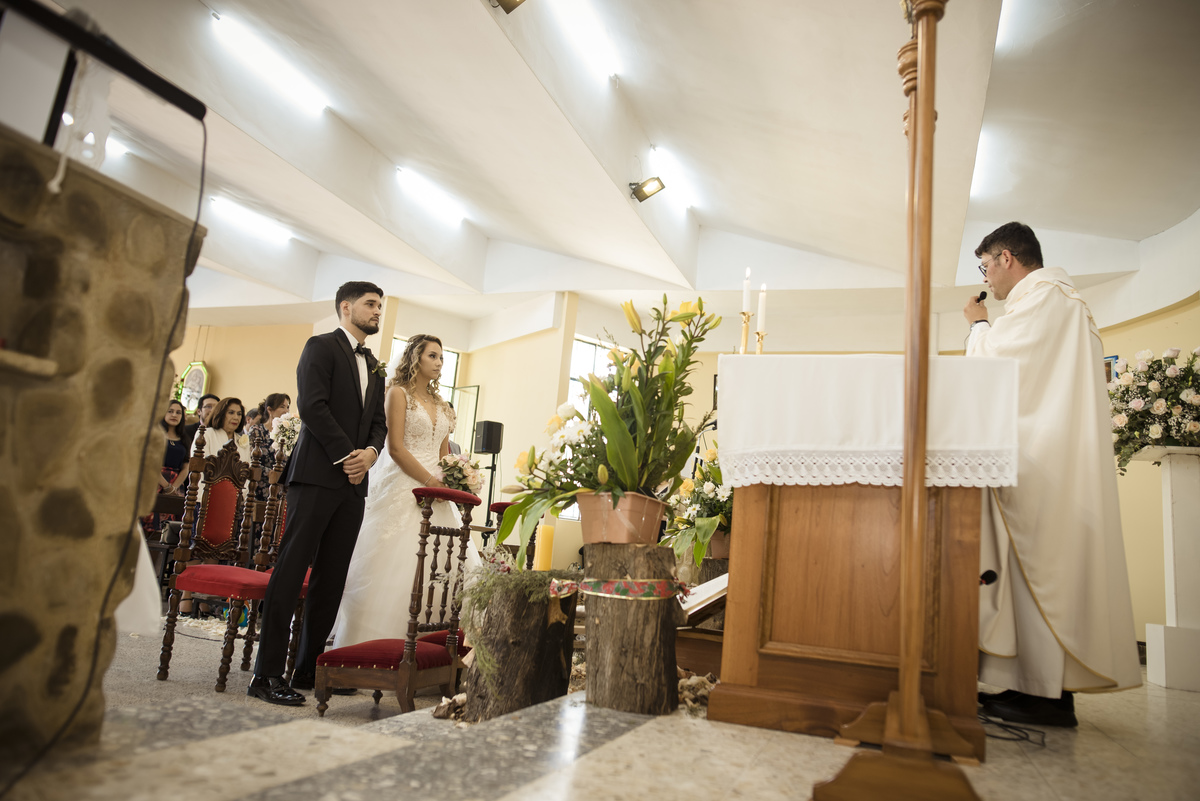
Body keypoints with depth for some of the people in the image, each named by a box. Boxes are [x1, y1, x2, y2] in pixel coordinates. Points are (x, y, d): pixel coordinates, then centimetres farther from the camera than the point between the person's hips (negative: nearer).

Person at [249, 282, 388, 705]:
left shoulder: (373, 365, 22)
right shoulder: (321, 347, 1)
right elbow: (312, 406, -11)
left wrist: (370, 452, -3)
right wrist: (346, 455, -12)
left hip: (353, 481, 7)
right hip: (317, 475, -7)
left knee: (331, 579, 6)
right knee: (291, 570, -6)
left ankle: (309, 668, 13)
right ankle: (267, 674, -2)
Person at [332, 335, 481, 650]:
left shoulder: (441, 405, 18)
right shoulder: (399, 393, -1)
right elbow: (396, 448, -10)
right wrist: (429, 480, -14)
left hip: (435, 490, 7)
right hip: (403, 487, -7)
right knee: (396, 565, -8)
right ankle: (374, 644, 1)